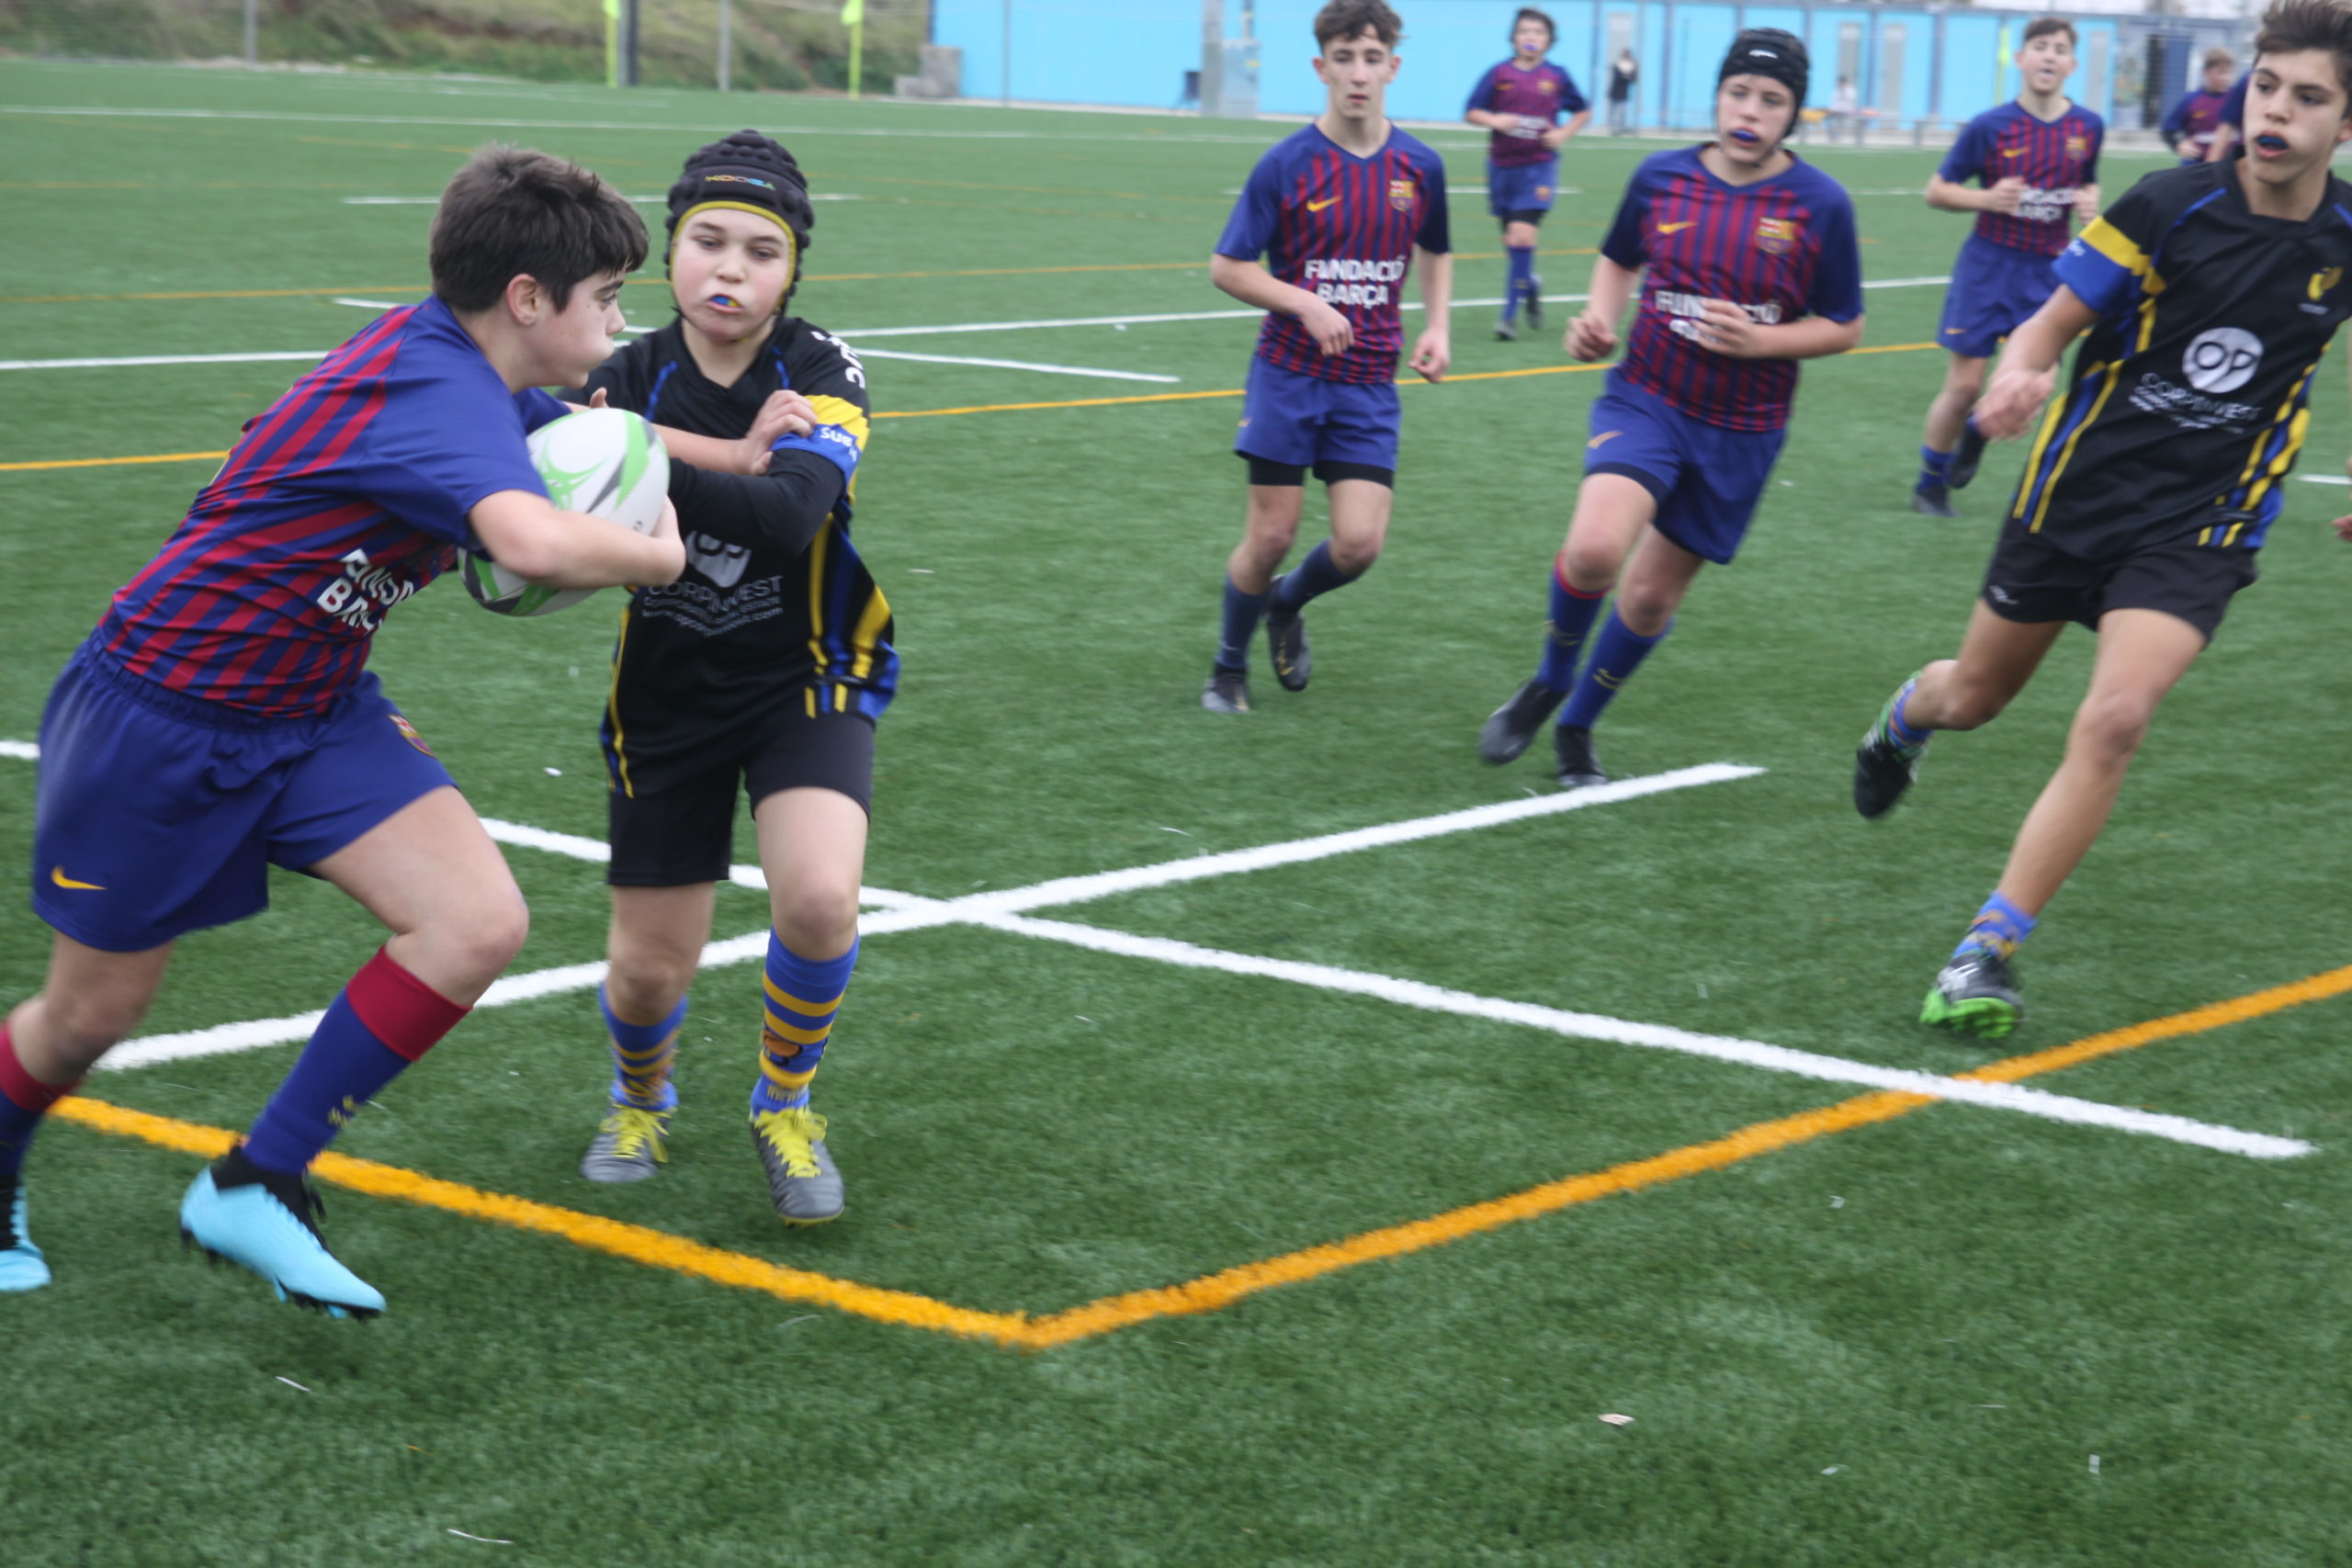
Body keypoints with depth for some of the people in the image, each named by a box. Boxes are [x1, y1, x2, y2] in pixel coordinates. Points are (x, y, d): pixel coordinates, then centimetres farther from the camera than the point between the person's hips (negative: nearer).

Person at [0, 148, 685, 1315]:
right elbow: (534, 540, -50)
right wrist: (656, 557, -29)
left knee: (480, 925, -11)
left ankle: (254, 1188, 2)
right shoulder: (440, 397, -29)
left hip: (313, 715, 8)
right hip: (159, 722, -8)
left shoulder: (443, 354, -2)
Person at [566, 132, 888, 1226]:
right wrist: (731, 459, -35)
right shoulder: (629, 379, -8)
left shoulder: (821, 375, -15)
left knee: (818, 898, -27)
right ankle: (640, 1096, 40)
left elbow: (791, 515, -34)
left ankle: (783, 1105, 3)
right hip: (665, 701, 2)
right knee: (650, 968, 3)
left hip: (805, 683, -2)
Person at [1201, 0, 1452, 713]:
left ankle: (1287, 604, 26)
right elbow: (1227, 268, -5)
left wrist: (1437, 328, 4)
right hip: (1288, 374, -2)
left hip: (1369, 384, 3)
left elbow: (1434, 254, 19)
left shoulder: (1419, 167, 1)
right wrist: (1307, 305, -18)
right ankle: (1229, 666, 25)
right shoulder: (1286, 165, -9)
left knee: (1358, 543, -8)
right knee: (1270, 537, 0)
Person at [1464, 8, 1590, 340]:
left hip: (1539, 166, -2)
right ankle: (1530, 285, 40)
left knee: (1522, 235, -16)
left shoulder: (1557, 77, 1)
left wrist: (1564, 133, -2)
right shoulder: (1498, 74, 0)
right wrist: (1494, 120, -17)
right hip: (1502, 165, 2)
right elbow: (1471, 112, 2)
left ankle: (1510, 313, -11)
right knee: (1511, 240, 9)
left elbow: (1583, 111, 15)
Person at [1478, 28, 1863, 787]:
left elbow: (1843, 327, -1)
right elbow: (1619, 260, 16)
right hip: (1646, 400, 0)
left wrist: (1760, 339, -18)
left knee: (1652, 594, 8)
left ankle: (1576, 726, 34)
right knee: (1594, 549, -25)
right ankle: (1549, 684, 5)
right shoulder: (1661, 177, -2)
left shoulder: (1821, 205, -8)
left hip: (1741, 432, 0)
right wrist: (1598, 318, -4)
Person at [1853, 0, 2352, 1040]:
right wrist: (2019, 371, -33)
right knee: (1973, 698, 19)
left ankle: (1988, 952, -12)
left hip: (2200, 527, 0)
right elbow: (2054, 320, -10)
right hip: (2079, 488, 0)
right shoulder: (2173, 207, -15)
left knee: (2114, 721, -23)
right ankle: (1905, 717, 59)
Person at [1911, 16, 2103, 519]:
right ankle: (1929, 486, 17)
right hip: (1988, 265, -3)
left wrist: (2090, 202, -5)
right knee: (1963, 384, -2)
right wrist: (1986, 199, -19)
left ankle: (1974, 437, 32)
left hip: (2046, 271, 3)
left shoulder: (2088, 128, 1)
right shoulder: (1990, 127, -8)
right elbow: (1937, 191, -1)